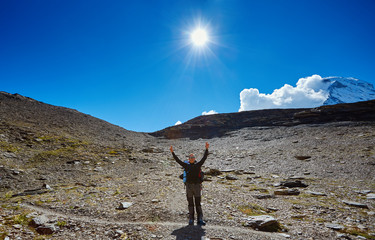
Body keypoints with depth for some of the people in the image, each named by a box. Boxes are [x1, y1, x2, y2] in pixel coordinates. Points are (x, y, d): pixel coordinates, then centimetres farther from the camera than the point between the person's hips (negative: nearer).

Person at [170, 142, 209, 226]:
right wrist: (172, 152, 0)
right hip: (189, 186, 1)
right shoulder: (186, 165, 8)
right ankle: (191, 219, 16)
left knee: (198, 204, 1)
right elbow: (177, 160, 5)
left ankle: (200, 219, 3)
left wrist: (206, 149, -11)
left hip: (197, 186, -1)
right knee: (190, 204, 8)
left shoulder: (198, 164, 6)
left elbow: (204, 158, -2)